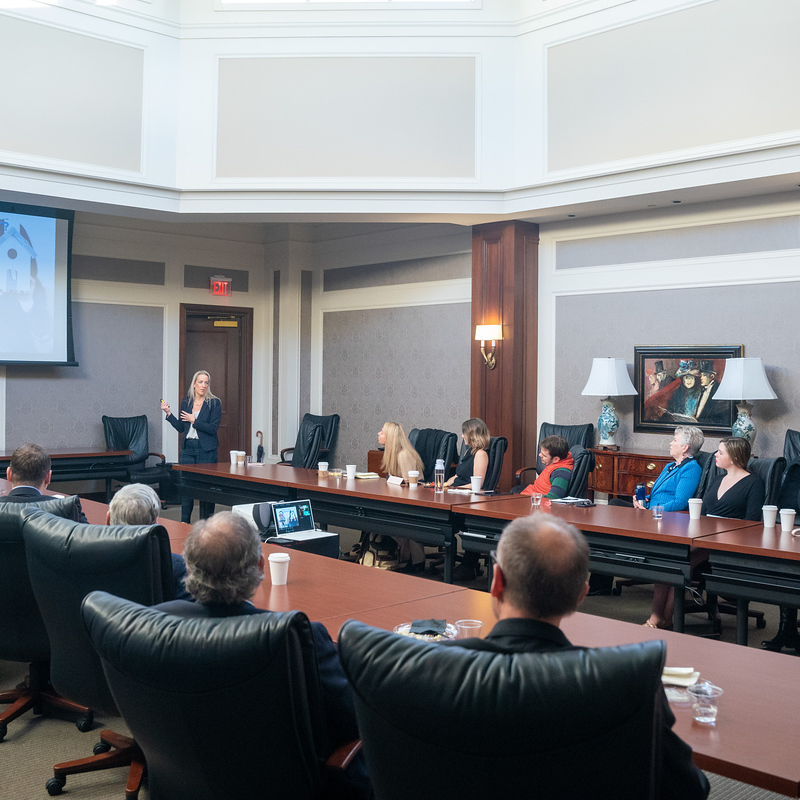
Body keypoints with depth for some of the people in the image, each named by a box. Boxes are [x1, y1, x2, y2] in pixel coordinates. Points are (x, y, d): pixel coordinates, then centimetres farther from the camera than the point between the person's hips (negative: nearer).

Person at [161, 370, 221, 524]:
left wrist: (194, 420, -12)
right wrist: (168, 413, 2)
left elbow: (213, 428, -11)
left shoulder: (214, 403, -3)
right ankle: (184, 523, 11)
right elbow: (180, 428, 12)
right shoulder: (185, 402, 10)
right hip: (187, 448, 4)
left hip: (206, 449, -4)